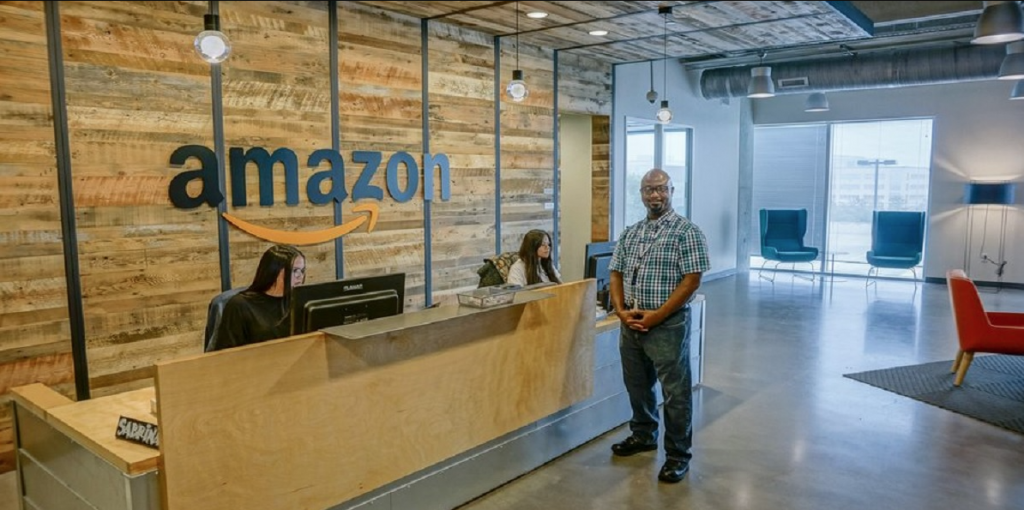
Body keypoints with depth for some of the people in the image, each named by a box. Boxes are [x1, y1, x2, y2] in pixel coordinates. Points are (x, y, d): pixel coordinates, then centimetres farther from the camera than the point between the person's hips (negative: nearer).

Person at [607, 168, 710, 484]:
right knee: (637, 385, 19)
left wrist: (657, 315, -17)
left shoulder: (687, 231, -8)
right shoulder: (629, 233, 10)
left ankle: (678, 455, 17)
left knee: (675, 392, 2)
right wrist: (621, 311, -6)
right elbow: (616, 274, 11)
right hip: (631, 324, 6)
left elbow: (691, 281, -14)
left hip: (668, 325, -6)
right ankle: (643, 435, 40)